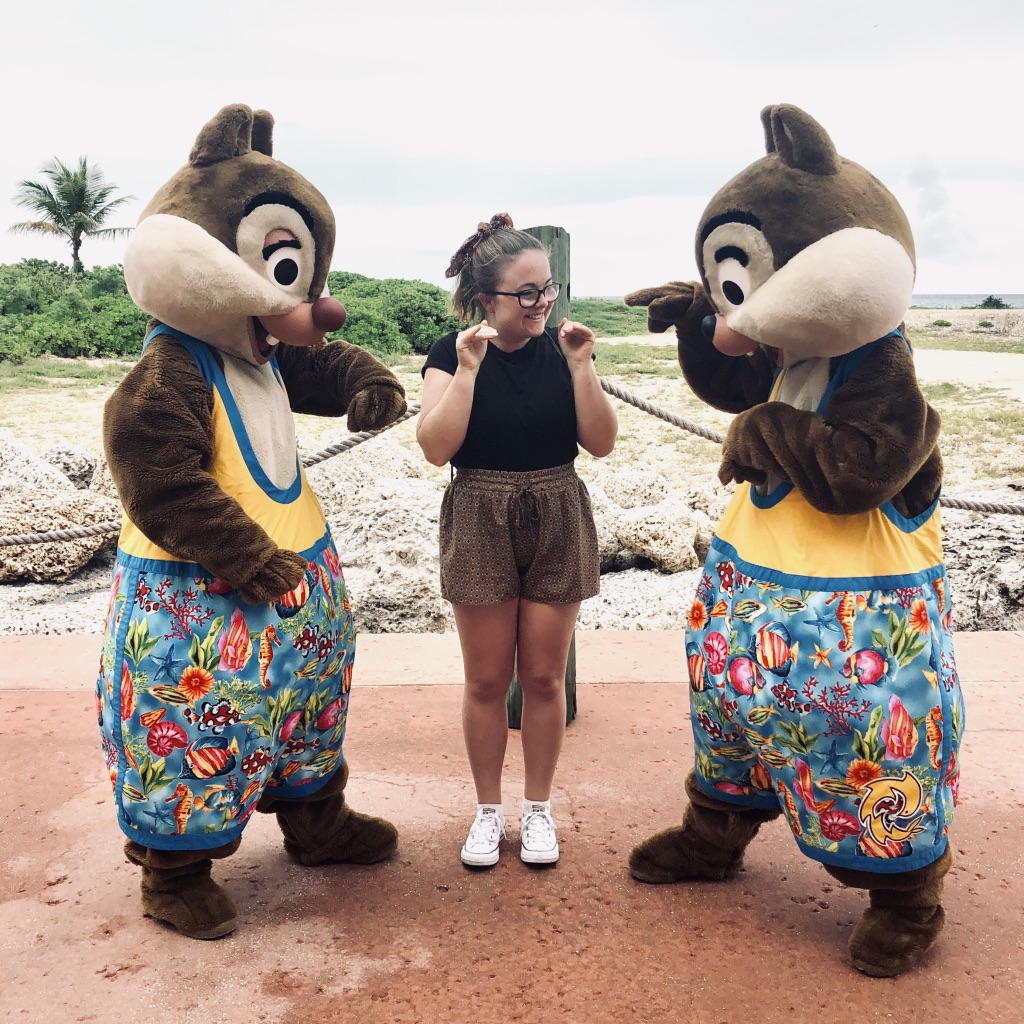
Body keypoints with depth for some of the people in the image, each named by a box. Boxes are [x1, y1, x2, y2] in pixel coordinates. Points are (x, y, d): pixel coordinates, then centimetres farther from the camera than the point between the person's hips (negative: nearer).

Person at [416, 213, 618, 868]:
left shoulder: (564, 348, 0)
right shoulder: (452, 353, -5)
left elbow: (601, 442, -4)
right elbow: (436, 448, -15)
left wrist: (581, 366, -14)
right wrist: (468, 368, -21)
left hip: (558, 525, 1)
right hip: (481, 526, -1)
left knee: (544, 677, 9)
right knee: (487, 680, 8)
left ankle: (539, 808, 26)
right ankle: (489, 810, 26)